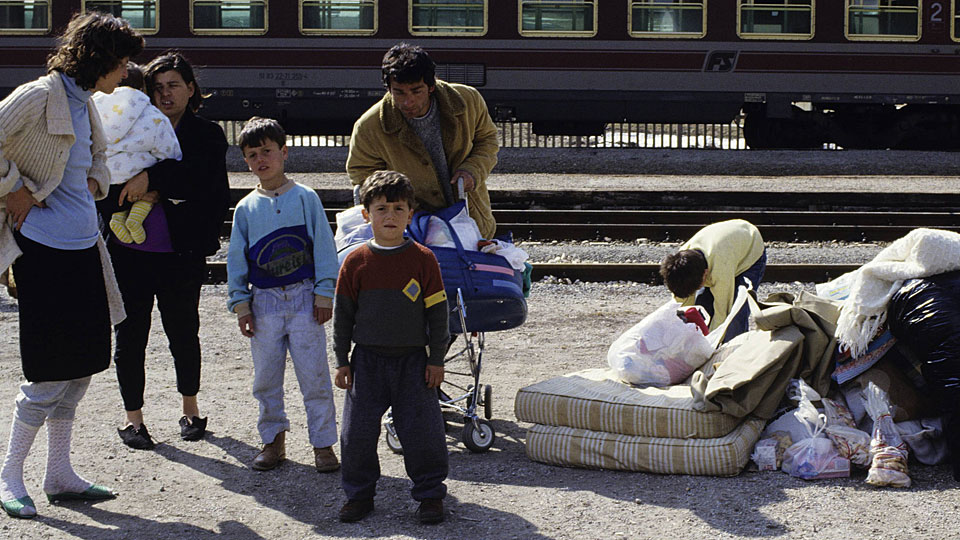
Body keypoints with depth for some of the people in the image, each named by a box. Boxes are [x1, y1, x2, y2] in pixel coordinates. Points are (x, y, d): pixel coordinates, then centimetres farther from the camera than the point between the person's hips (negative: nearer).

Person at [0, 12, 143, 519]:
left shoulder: (85, 103, 13)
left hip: (83, 248, 9)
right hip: (45, 249, -9)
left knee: (81, 367, 12)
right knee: (50, 375, -3)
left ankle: (60, 476, 23)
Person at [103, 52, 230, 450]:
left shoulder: (207, 135, 1)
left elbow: (204, 178, -17)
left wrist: (151, 179, -25)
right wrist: (139, 193, -10)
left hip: (181, 253, -1)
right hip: (129, 252, 2)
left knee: (183, 331, 11)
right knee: (130, 334, 6)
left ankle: (190, 410, 31)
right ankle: (132, 417, 19)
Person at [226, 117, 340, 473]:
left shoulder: (305, 198, 0)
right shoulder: (246, 208, 7)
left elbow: (324, 247, 0)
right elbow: (236, 258, 11)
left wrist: (324, 294, -5)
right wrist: (240, 303, 4)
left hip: (304, 299, -3)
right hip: (264, 302, 3)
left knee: (314, 375, -2)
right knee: (266, 377, 8)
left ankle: (324, 443, 6)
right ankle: (273, 440, 22)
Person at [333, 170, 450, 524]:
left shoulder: (423, 259, -4)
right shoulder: (356, 262, -2)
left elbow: (437, 311, 0)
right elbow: (343, 313, 5)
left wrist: (436, 359, -2)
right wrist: (342, 361, 4)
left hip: (413, 361, -1)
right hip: (367, 360, 1)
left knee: (421, 429, 1)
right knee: (357, 431, 4)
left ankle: (430, 493, 16)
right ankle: (359, 493, 20)